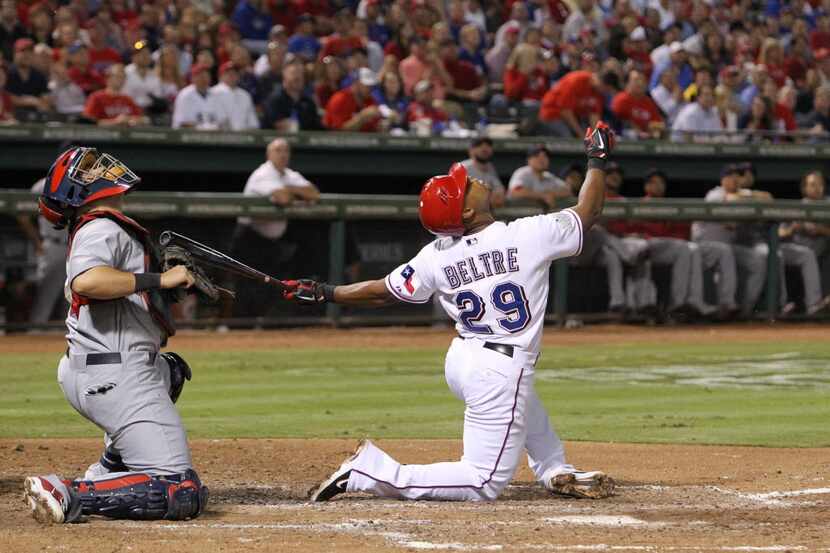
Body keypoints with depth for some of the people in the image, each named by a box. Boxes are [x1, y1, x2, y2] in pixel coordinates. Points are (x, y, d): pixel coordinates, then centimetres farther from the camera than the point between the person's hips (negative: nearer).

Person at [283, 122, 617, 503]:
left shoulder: (435, 257, -6)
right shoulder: (529, 235, -17)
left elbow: (383, 292, 1)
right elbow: (587, 212, -5)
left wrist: (325, 294, 14)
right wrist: (598, 159, 10)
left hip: (460, 361, 7)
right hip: (501, 372, -7)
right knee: (484, 484, -5)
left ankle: (556, 472, 42)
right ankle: (370, 472, -14)